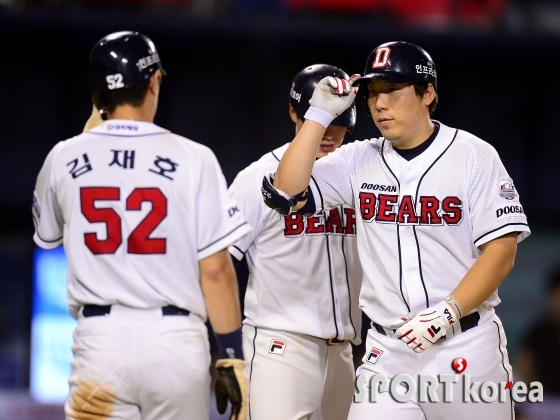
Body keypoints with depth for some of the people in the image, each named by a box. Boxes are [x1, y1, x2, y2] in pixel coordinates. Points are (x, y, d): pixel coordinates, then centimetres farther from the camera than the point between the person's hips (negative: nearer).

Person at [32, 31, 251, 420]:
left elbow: (47, 235, 26)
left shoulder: (64, 159, 5)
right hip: (176, 340, -1)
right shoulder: (192, 158, -4)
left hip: (98, 340, 2)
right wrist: (232, 358, 2)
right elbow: (215, 269, -5)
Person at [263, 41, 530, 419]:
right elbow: (287, 194, -4)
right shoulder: (359, 161, 7)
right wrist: (320, 114, -5)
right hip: (387, 352, 3)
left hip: (466, 347, -3)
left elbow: (501, 251, -8)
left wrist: (448, 313, -20)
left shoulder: (474, 156, -4)